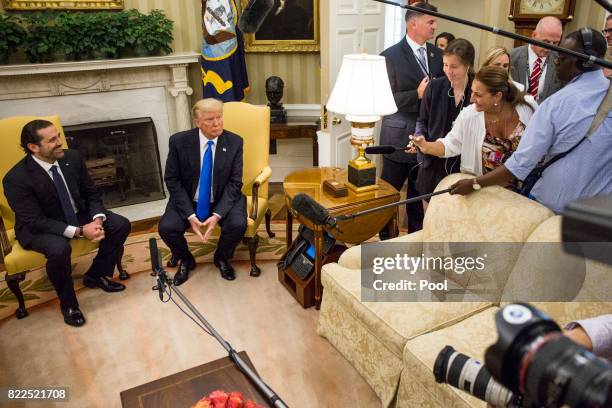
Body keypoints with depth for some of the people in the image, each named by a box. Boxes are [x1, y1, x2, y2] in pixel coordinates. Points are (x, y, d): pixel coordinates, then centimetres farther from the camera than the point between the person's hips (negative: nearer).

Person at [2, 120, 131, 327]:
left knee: (121, 225, -10)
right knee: (59, 249, -36)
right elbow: (35, 221, -24)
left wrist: (97, 219, -20)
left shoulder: (72, 158, -9)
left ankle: (96, 275, 11)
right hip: (38, 227, -5)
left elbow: (91, 194, 0)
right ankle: (68, 303, -9)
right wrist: (79, 231, -32)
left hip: (78, 215, 6)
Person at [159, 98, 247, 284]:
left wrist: (217, 215, -23)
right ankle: (185, 260, 11)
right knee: (166, 227, -24)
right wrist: (190, 215, -19)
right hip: (187, 200, 0)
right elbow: (172, 180, -7)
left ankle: (221, 257, 9)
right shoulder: (179, 141, -12)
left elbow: (234, 183, -9)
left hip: (223, 200, 0)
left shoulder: (234, 142, -11)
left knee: (237, 224, -28)